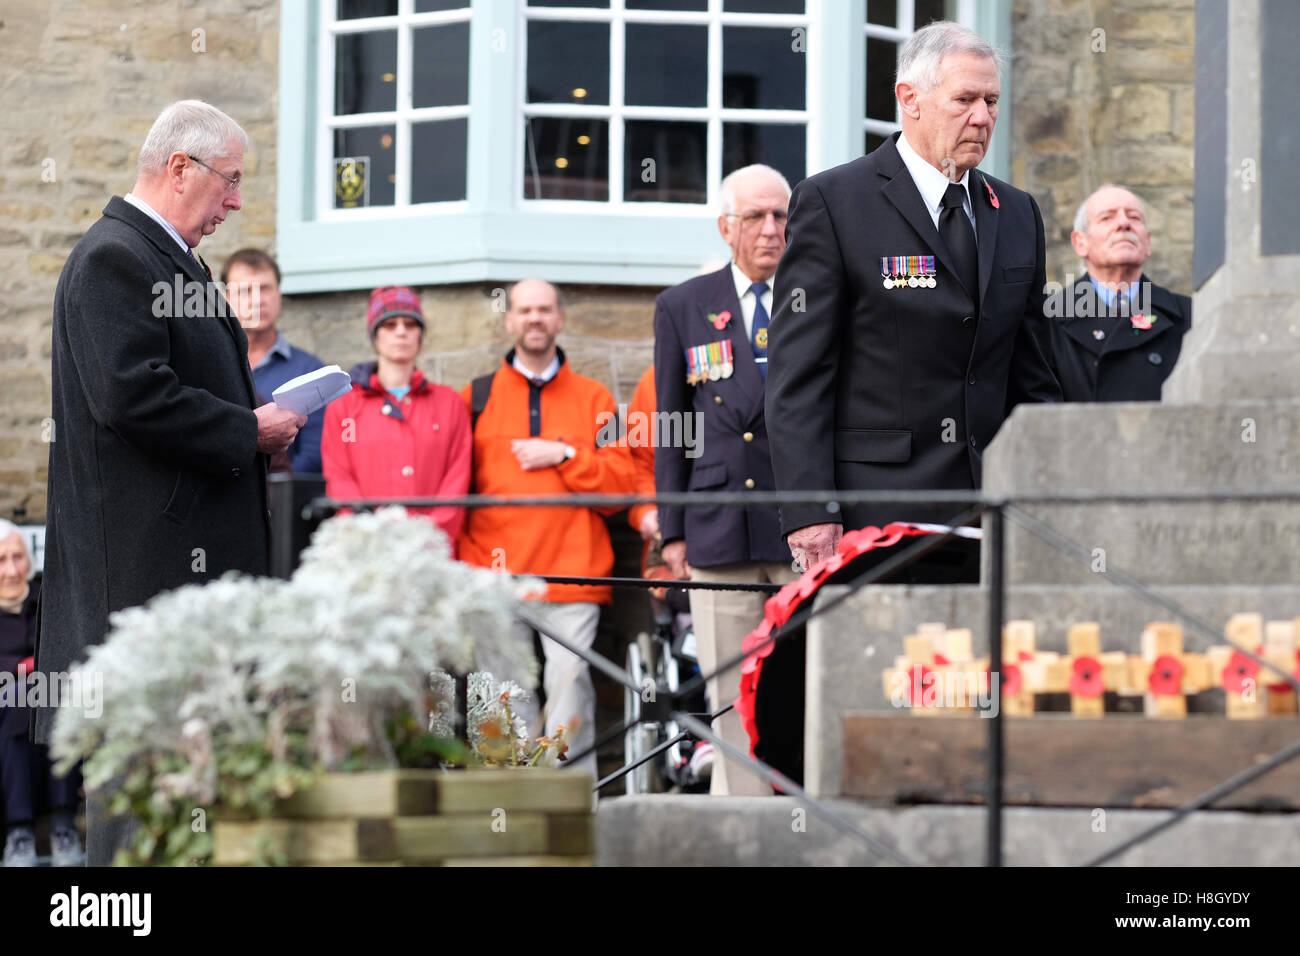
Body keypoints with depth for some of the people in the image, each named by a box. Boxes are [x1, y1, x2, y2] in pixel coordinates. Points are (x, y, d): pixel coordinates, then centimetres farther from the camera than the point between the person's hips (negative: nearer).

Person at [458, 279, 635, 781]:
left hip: (572, 577, -1)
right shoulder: (476, 398, 15)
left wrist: (564, 455, -6)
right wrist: (462, 565, 1)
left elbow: (619, 485, 7)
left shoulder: (593, 398, 15)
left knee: (570, 692, -10)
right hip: (497, 581, 1)